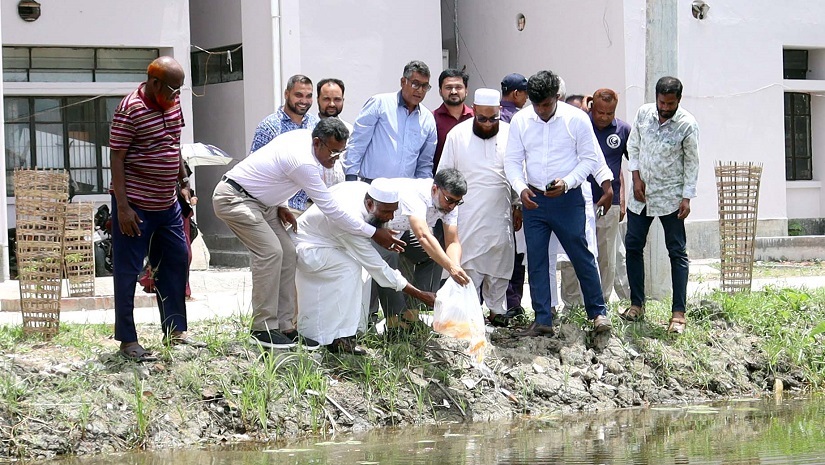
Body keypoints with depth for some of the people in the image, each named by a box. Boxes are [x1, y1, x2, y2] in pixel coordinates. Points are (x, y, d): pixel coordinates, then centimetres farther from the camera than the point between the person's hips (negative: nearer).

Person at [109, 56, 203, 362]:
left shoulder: (173, 103, 6)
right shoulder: (130, 110, -18)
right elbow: (117, 158, -17)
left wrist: (183, 183, 17)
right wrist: (122, 207, -20)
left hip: (167, 204, 8)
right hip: (135, 206, -8)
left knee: (176, 262, 14)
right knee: (128, 271, -1)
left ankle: (175, 331, 25)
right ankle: (127, 340, 6)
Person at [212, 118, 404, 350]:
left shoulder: (302, 136, -2)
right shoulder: (303, 162, -30)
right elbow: (330, 209, -25)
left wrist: (280, 205, 5)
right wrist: (373, 233, -20)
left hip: (257, 199, 10)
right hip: (233, 198, -10)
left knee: (287, 253, 1)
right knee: (270, 251, -21)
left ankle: (283, 326, 0)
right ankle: (263, 328, -16)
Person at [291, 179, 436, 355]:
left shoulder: (365, 189, -13)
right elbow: (377, 268, -30)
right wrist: (421, 295, -28)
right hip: (304, 246, -10)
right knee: (349, 268, -26)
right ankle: (339, 337, -23)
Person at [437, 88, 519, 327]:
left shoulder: (509, 134, 5)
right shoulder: (457, 135, 3)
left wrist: (518, 206, 11)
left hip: (500, 214, 2)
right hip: (467, 215, -2)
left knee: (499, 262, 4)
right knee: (468, 264, -7)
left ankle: (497, 309, 14)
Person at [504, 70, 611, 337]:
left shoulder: (576, 119, -7)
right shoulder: (520, 121, 1)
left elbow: (590, 159, -3)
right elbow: (512, 161, 4)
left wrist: (567, 182, -18)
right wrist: (521, 188, -14)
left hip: (568, 198, -3)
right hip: (534, 200, 3)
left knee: (581, 255, -1)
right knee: (536, 260, 4)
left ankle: (598, 312, 12)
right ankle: (543, 321, 10)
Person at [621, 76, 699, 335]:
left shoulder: (688, 124, -11)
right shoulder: (643, 113, -1)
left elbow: (692, 163, -7)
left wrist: (687, 197, -11)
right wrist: (636, 178, -2)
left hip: (670, 197, -4)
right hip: (641, 194, 4)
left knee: (678, 252, -4)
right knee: (633, 246, 6)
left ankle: (678, 313, -5)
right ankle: (637, 304, 17)